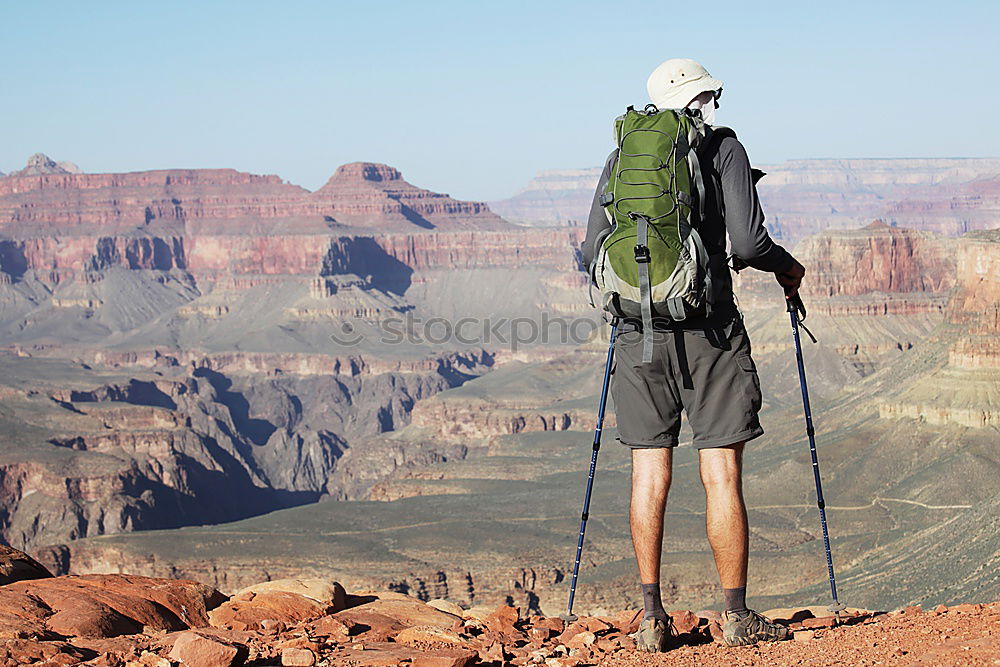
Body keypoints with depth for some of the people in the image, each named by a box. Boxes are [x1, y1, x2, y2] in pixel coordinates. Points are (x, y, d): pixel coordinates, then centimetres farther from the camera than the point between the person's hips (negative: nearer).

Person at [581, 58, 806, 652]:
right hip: (709, 329, -4)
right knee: (721, 474, 1)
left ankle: (652, 617, 6)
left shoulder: (622, 157, 11)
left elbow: (593, 253, 9)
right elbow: (748, 242, -10)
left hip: (639, 330, 4)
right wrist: (786, 266, 10)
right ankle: (737, 617, 4)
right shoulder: (723, 147, -1)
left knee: (650, 474, 7)